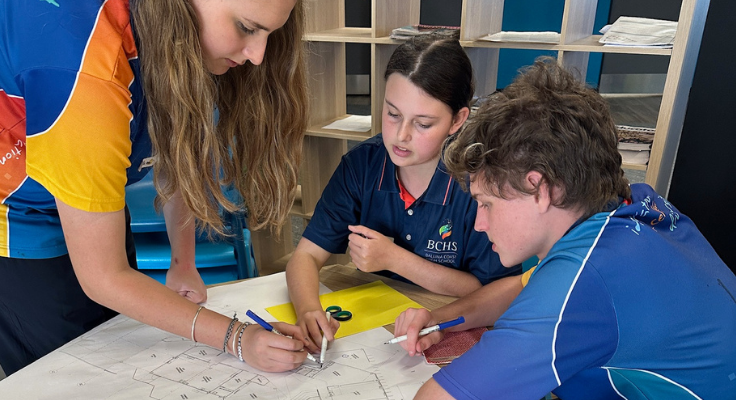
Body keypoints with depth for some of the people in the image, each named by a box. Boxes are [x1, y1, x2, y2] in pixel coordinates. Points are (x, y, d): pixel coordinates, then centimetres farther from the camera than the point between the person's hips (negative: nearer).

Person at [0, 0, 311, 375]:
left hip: (96, 206, 6)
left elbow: (176, 156, -2)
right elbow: (102, 277, -29)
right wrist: (237, 338, -30)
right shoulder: (84, 73, -38)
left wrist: (183, 264, -8)